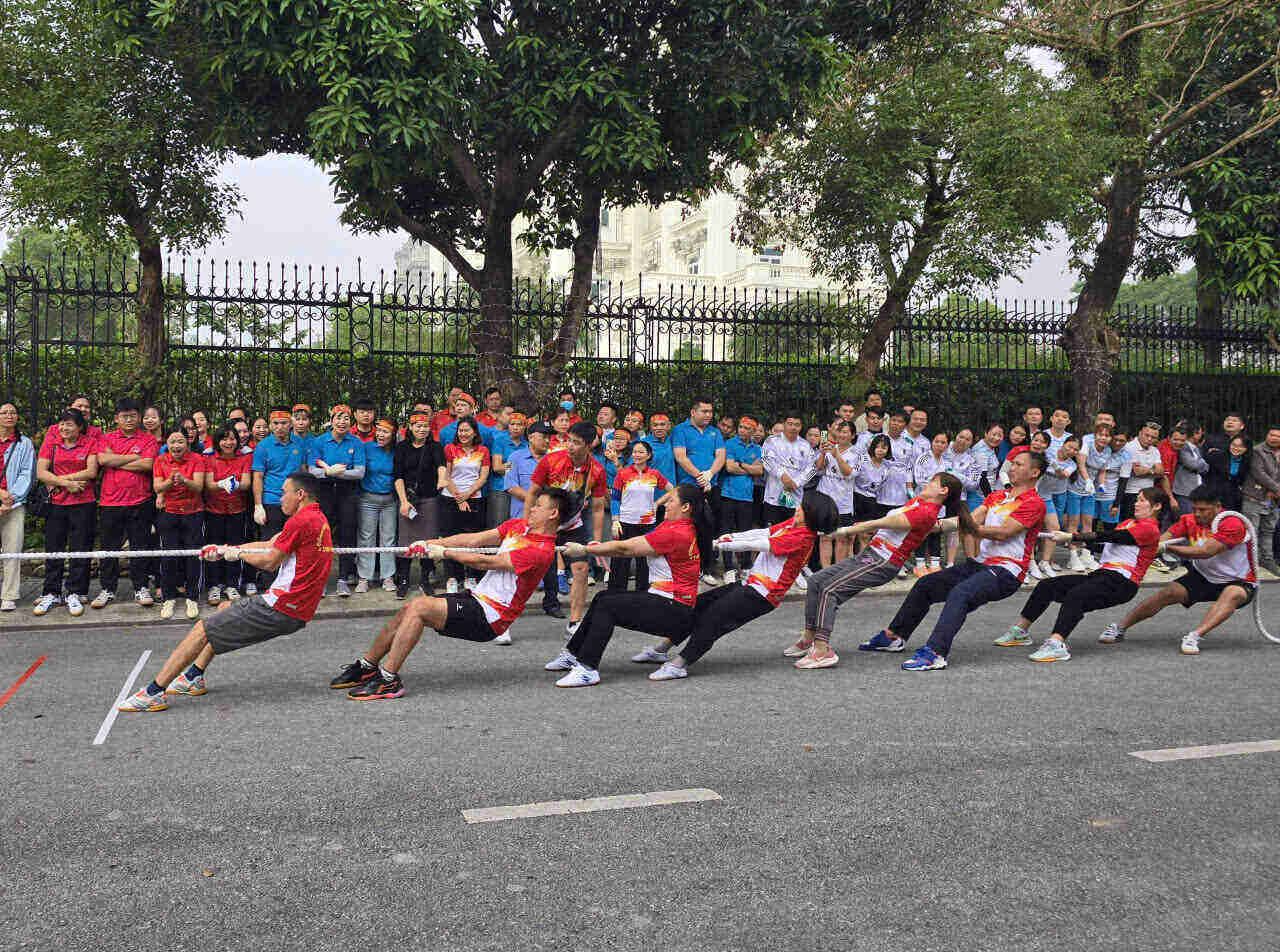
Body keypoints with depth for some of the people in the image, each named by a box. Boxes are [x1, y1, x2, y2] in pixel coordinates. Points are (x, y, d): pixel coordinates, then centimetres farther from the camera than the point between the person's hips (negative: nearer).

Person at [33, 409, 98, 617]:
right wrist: (67, 484, -12)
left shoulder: (90, 443, 3)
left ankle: (76, 594, 8)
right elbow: (40, 472, 0)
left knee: (80, 550, 0)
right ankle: (51, 593, 13)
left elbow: (91, 472, -7)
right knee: (53, 550, 5)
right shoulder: (50, 444, 9)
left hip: (83, 504, -2)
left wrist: (60, 479, -9)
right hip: (56, 504, 2)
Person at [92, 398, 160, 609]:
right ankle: (107, 589, 15)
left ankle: (141, 588, 12)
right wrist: (134, 457, -7)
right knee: (109, 547, 6)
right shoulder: (106, 439, 9)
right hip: (110, 502, 1)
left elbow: (147, 465, -10)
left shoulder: (148, 441, 6)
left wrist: (116, 462, -7)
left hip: (140, 502, -1)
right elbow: (103, 460, -10)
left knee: (140, 547, 3)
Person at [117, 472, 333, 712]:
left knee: (202, 630, -4)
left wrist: (239, 553, 4)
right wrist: (224, 549, 23)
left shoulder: (301, 521, -15)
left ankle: (153, 692, -3)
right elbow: (269, 545, 22)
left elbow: (269, 561, -15)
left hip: (280, 609, -10)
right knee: (225, 609, 28)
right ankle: (194, 677, 30)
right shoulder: (317, 518, 16)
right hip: (294, 613, 10)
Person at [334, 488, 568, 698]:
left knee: (419, 607, -20)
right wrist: (430, 543, -4)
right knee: (408, 609, 0)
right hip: (476, 597, 8)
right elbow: (473, 540, 5)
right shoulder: (518, 526, 12)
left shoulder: (542, 550, -17)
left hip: (490, 617, -8)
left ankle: (388, 680, -17)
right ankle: (366, 667, 13)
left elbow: (485, 562, -17)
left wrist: (444, 552, -8)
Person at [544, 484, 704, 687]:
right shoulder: (682, 528, 10)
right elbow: (633, 545, 11)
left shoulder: (675, 533, -20)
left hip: (672, 610, -10)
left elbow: (625, 549, -16)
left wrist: (584, 550, -9)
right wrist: (599, 547, 4)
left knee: (607, 605, -17)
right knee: (603, 597, 13)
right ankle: (572, 654, 21)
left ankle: (587, 669, -20)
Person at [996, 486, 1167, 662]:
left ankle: (1056, 644, -50)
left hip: (1121, 582, -9)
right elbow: (1105, 538, 17)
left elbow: (1110, 537, -13)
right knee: (1046, 586, -2)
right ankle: (1020, 631, 2)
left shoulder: (1150, 529, -3)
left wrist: (1072, 537, -18)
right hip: (1101, 574, 9)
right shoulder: (1128, 523, 27)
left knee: (1075, 596, -35)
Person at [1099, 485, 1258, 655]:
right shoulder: (1190, 520, -6)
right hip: (1202, 576, 4)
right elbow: (1163, 539, -16)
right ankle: (1120, 628, -8)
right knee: (1168, 594, -15)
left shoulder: (1233, 523, -24)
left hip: (1238, 582, -4)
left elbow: (1206, 551, -33)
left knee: (1233, 595, -37)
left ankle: (1194, 636, -47)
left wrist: (1167, 546, -35)